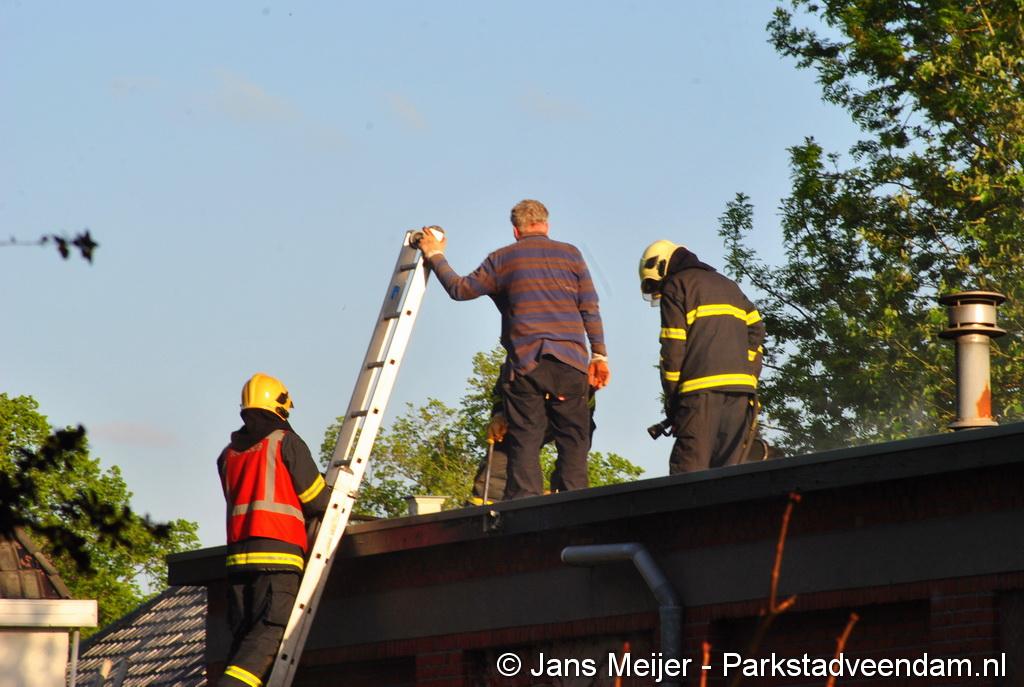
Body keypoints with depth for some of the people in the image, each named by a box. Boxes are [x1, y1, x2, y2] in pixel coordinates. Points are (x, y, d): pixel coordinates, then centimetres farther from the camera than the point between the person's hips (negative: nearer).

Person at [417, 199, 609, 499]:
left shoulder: (502, 259, 7)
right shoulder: (570, 254, 9)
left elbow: (460, 289, 14)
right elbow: (590, 309, 5)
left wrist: (435, 256, 28)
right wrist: (599, 355, 8)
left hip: (525, 364, 0)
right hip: (570, 363, 0)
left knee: (524, 443, -1)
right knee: (573, 440, 2)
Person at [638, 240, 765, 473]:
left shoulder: (675, 286, 6)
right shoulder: (728, 285, 28)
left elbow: (673, 348, -3)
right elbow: (756, 329, 16)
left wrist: (671, 399, 2)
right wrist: (749, 380, 12)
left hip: (702, 389, -6)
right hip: (742, 388, 6)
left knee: (689, 470, -11)